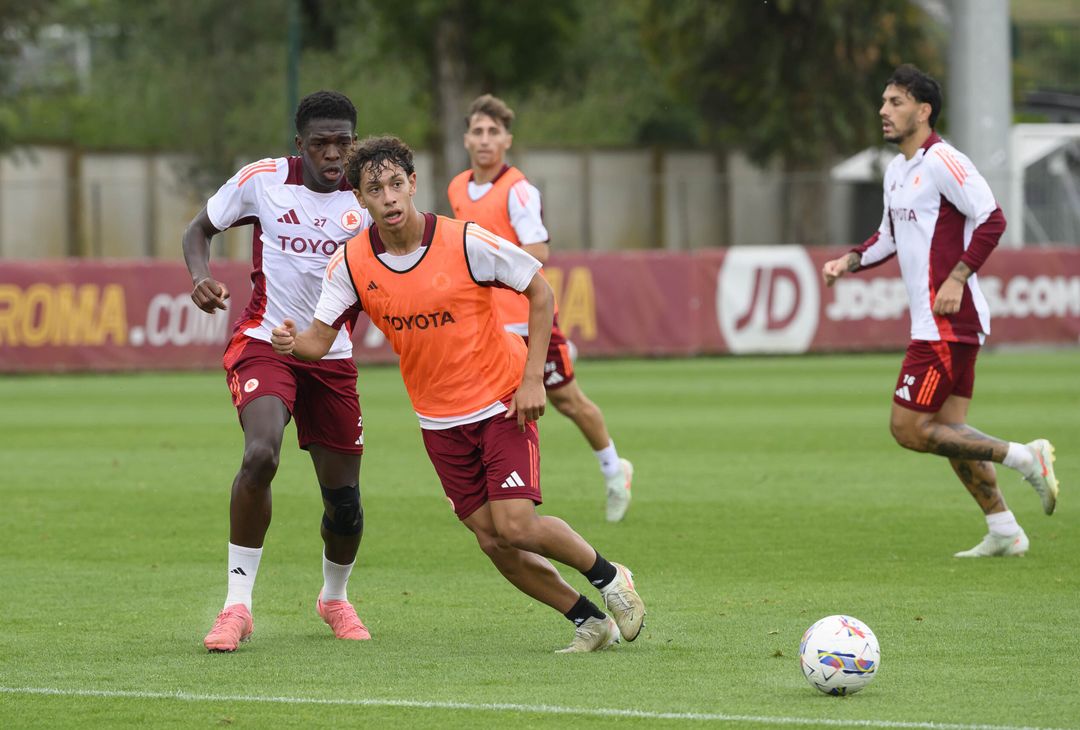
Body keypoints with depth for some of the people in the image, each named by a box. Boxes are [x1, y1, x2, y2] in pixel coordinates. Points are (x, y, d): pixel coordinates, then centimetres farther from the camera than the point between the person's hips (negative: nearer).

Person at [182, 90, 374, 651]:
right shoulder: (262, 180, -8)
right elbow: (199, 229, 6)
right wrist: (200, 277, -14)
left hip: (332, 357, 3)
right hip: (264, 345, -3)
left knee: (343, 499, 6)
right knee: (261, 453, -30)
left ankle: (334, 597, 38)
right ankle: (238, 603, -20)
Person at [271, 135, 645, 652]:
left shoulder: (466, 242, -18)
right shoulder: (352, 263, -9)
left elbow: (539, 292, -8)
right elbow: (320, 339, -9)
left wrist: (532, 378, -14)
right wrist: (291, 341, -33)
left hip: (503, 402, -4)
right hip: (439, 420, 4)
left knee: (515, 527, -16)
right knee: (493, 542, -1)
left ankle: (607, 576, 10)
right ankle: (589, 620, 16)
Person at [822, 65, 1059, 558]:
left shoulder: (941, 161, -13)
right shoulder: (897, 169, 16)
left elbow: (992, 220, -18)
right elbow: (890, 236, 28)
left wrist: (957, 278, -24)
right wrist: (850, 261, 12)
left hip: (948, 320, -10)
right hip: (934, 325, 10)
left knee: (908, 429, -11)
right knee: (950, 432, 10)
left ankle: (1024, 458, -8)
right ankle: (1004, 532, 14)